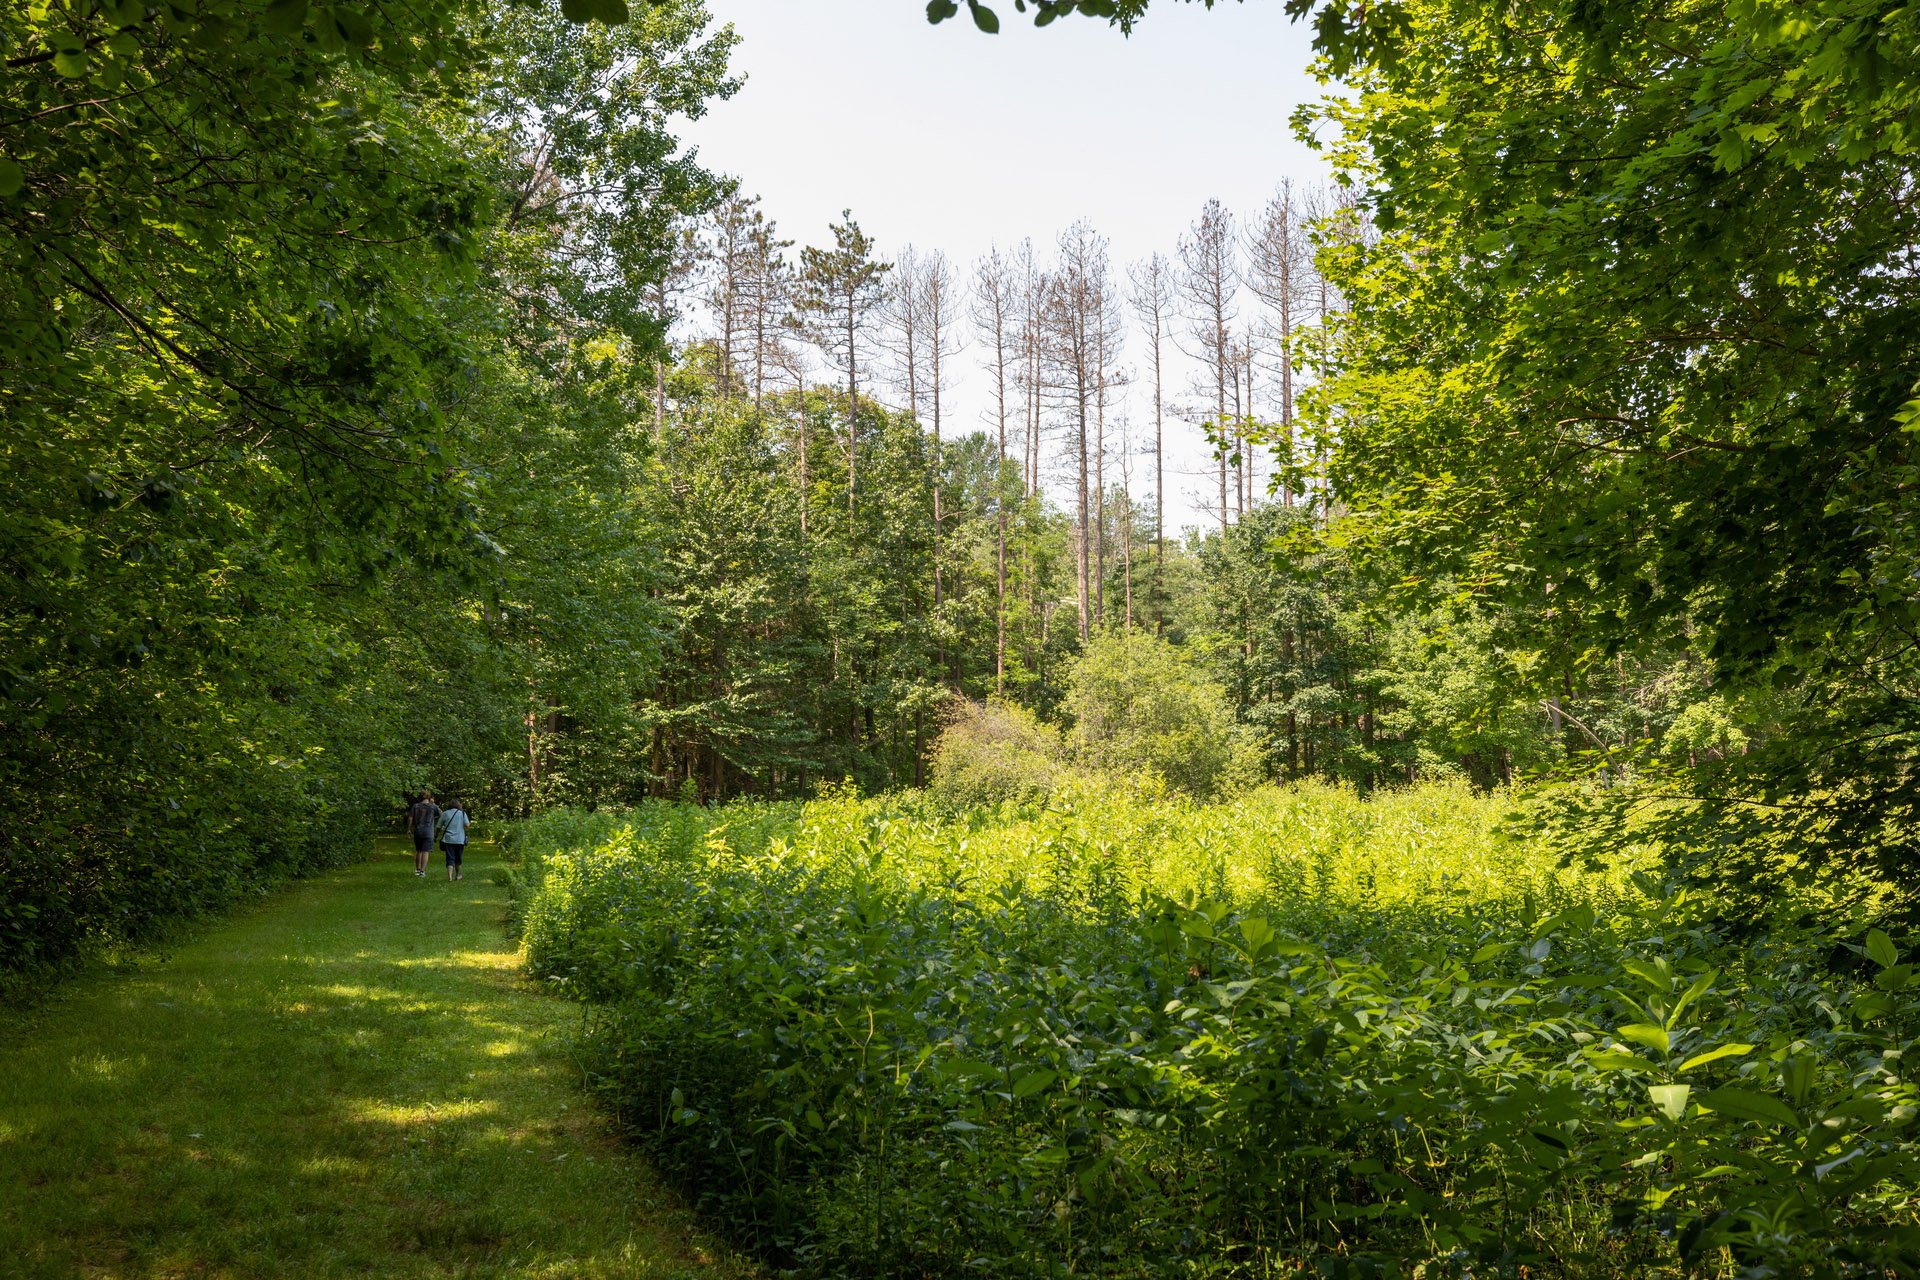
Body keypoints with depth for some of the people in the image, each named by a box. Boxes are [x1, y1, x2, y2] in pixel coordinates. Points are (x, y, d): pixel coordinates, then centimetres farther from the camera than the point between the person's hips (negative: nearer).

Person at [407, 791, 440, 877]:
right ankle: (422, 871, -3)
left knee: (418, 850, 17)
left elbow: (410, 818, 0)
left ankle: (417, 869, 23)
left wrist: (409, 829, 10)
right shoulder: (433, 807, -5)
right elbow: (441, 814, 10)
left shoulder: (415, 806, 2)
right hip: (428, 832, -3)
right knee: (425, 851, 0)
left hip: (417, 831, 3)